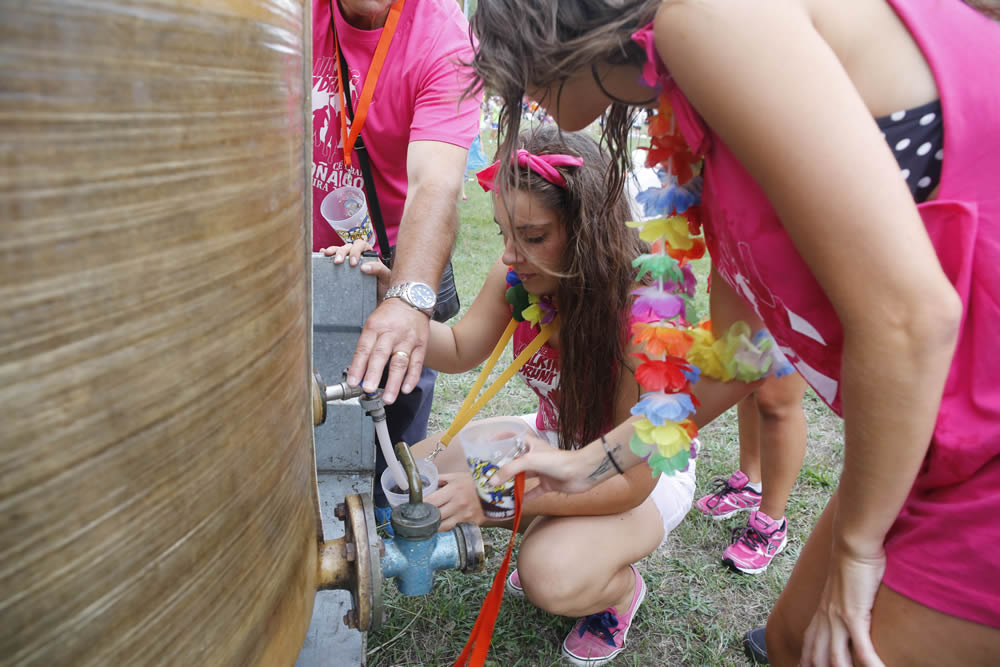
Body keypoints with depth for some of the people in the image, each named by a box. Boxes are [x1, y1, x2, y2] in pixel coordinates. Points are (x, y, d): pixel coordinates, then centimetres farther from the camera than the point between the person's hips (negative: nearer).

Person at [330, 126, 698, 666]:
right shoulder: (518, 277, -15)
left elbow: (632, 479, -30)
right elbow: (459, 351, -1)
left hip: (645, 468, -6)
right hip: (555, 440, 6)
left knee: (553, 575, -33)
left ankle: (621, 589, 5)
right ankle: (545, 538, 12)